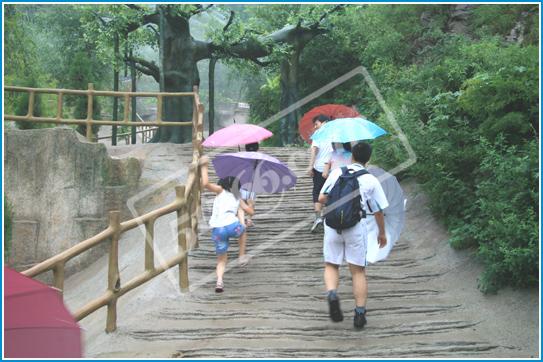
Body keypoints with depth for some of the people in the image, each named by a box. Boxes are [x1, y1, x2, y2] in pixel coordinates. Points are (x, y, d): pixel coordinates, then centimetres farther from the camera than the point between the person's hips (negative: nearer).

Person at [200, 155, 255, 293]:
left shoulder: (221, 191, 16)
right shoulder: (238, 198, 23)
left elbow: (206, 184, -1)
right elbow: (250, 212, 30)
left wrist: (204, 166, 7)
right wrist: (246, 205, 51)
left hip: (217, 230, 0)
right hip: (232, 226, 1)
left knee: (221, 259, 14)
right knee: (242, 232, 39)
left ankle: (219, 280, -9)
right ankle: (242, 257, 35)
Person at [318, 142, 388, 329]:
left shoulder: (337, 173, 6)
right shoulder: (371, 180, 4)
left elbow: (322, 198, 3)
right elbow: (378, 211, 7)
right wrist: (382, 233, 20)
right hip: (356, 226, -1)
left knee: (331, 265, 14)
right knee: (358, 271, 7)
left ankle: (331, 293, -14)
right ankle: (360, 312, 6)